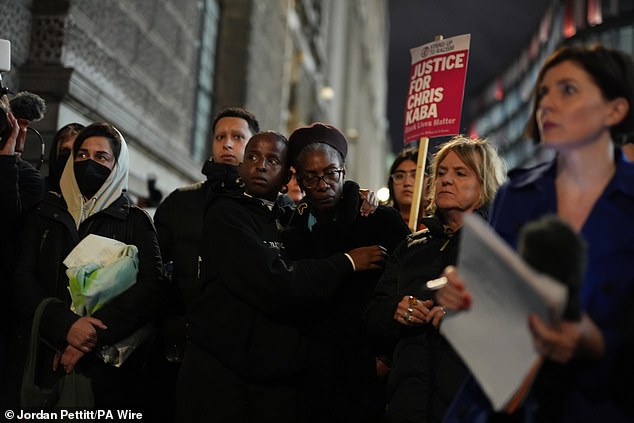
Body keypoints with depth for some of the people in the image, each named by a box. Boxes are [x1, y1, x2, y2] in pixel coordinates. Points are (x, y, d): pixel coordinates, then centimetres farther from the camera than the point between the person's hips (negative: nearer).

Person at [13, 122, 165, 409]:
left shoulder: (135, 221, 6)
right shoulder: (45, 214, 11)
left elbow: (153, 286, -8)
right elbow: (23, 278, 0)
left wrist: (94, 335, -18)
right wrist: (65, 325, -17)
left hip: (110, 361, -1)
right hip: (49, 360, 2)